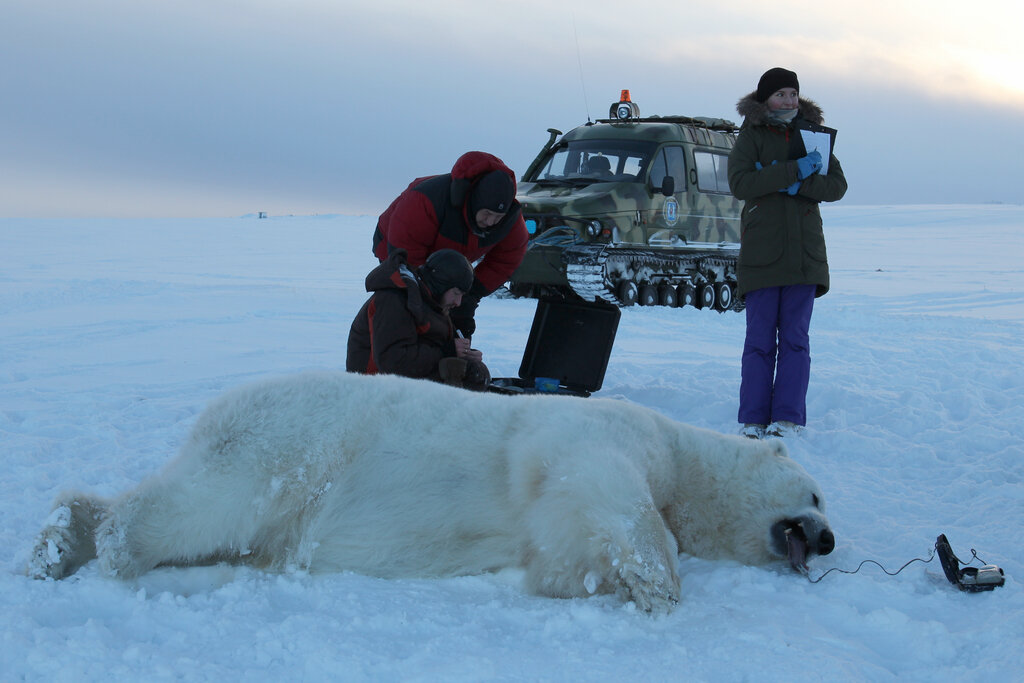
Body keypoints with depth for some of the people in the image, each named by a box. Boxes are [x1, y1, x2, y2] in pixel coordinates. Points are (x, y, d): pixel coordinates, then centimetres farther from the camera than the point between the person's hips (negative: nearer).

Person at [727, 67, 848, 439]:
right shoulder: (751, 136, 5)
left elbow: (837, 185, 5)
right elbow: (739, 183, -12)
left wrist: (798, 186, -12)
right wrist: (793, 170, -16)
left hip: (804, 252, 2)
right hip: (761, 251, -2)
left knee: (795, 338, 0)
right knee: (760, 340, -1)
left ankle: (788, 418, 3)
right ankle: (753, 420, 3)